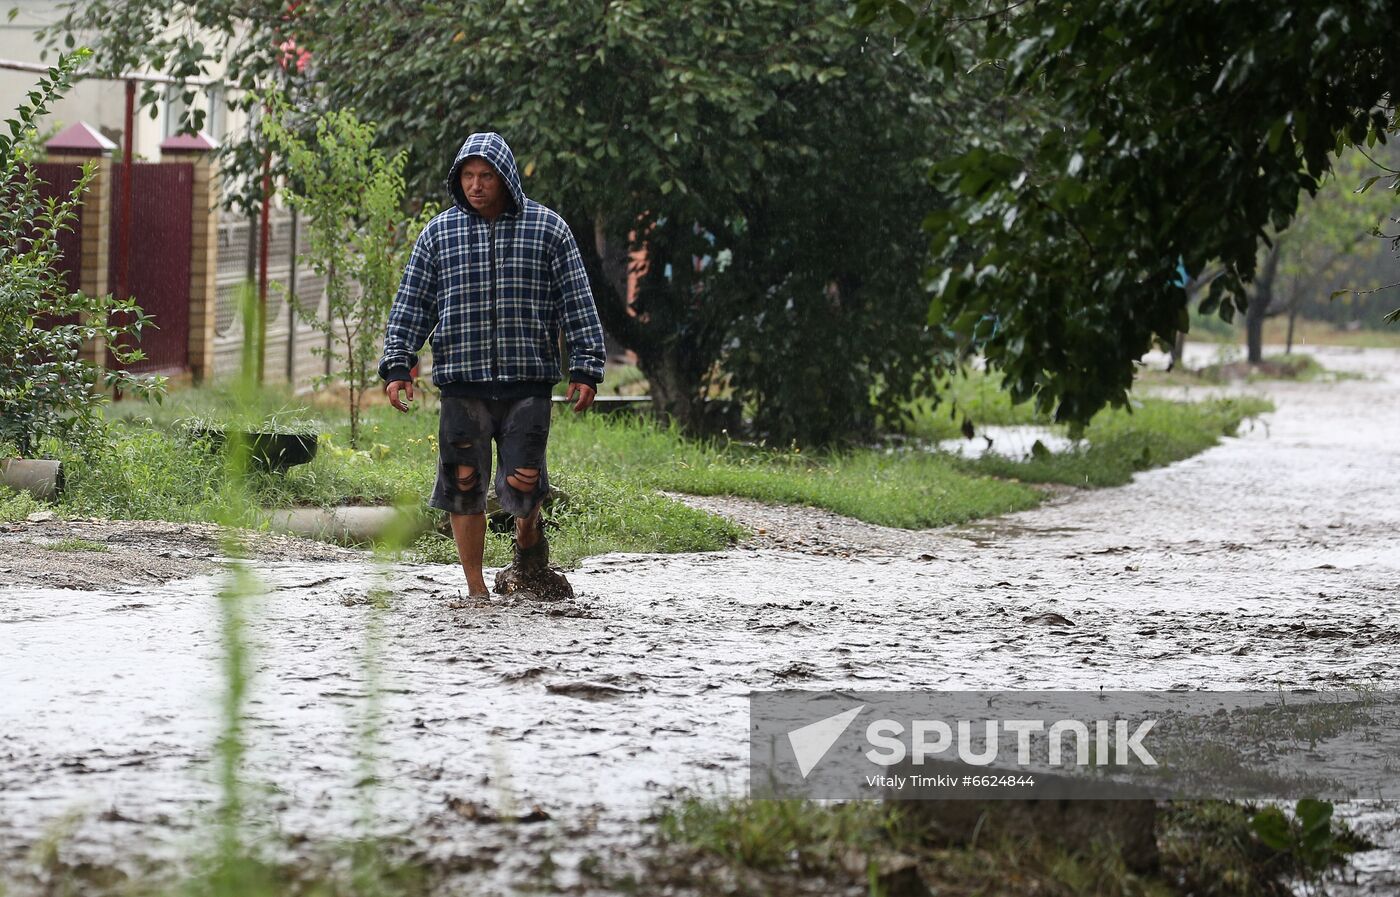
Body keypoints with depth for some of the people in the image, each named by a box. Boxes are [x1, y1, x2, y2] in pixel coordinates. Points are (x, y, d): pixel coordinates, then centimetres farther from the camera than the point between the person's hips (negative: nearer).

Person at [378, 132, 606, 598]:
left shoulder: (547, 228, 5)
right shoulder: (439, 233, 8)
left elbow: (577, 304, 6)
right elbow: (411, 304, 10)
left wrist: (586, 368, 0)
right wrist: (397, 365, 0)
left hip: (528, 382, -1)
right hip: (462, 384, 2)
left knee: (522, 483, -9)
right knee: (463, 484, -1)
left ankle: (529, 541, 26)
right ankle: (476, 590, 9)